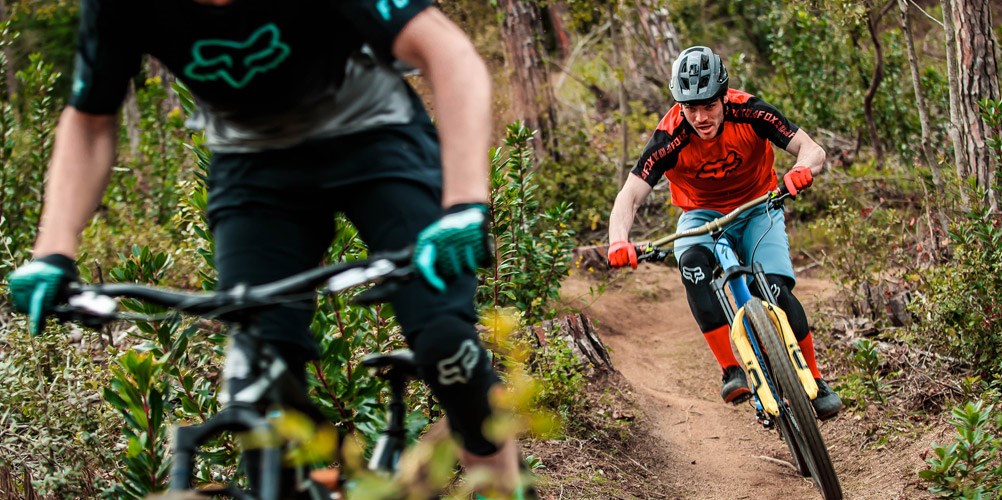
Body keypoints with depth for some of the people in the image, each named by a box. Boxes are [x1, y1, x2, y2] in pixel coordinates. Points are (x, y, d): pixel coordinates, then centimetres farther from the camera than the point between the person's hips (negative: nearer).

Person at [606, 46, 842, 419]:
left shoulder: (748, 112, -24)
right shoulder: (670, 138, -25)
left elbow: (812, 149, -25)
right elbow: (630, 196, -31)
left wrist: (803, 169, -49)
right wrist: (619, 241, -51)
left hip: (758, 210, 0)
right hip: (702, 215, 0)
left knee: (776, 290, -22)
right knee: (692, 263, -34)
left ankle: (815, 382, -2)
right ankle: (732, 371, -32)